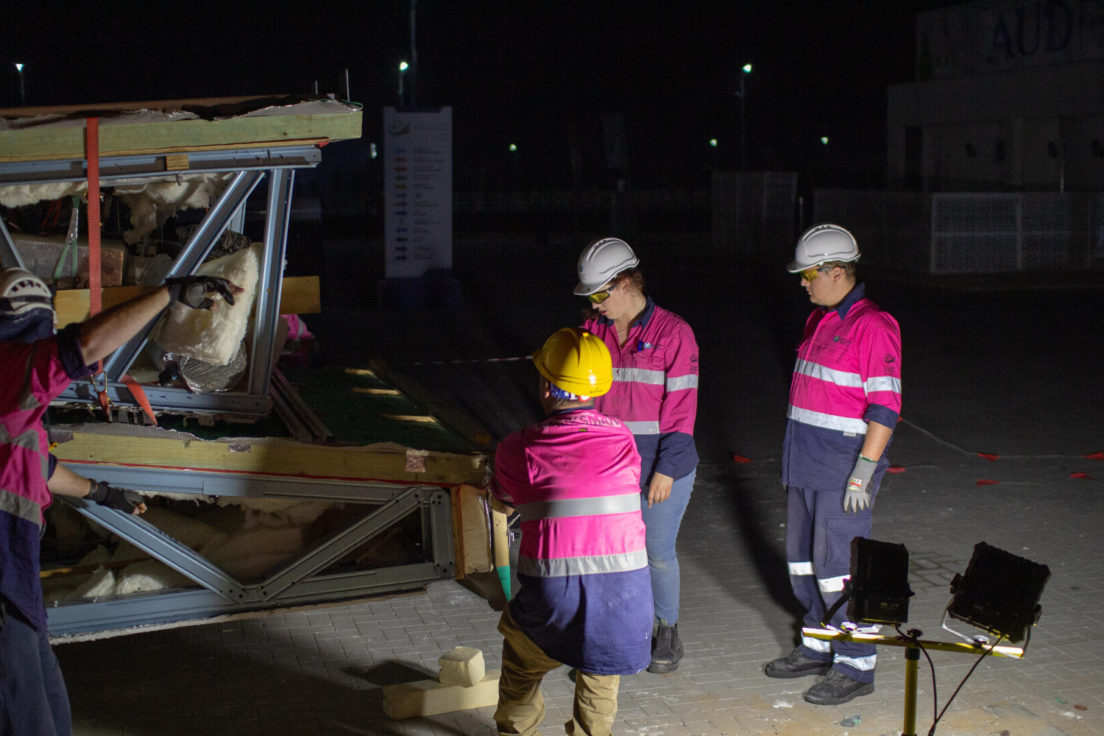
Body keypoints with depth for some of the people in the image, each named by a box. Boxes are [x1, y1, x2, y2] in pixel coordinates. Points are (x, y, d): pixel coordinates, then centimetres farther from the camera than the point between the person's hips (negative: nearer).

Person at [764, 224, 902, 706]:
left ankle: (855, 667, 5)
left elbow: (884, 406, -17)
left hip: (844, 466, -9)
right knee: (803, 558, 15)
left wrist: (864, 472, -21)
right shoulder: (818, 321, 14)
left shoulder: (872, 326, -14)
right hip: (805, 466, 9)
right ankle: (818, 647, 29)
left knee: (838, 564, -6)